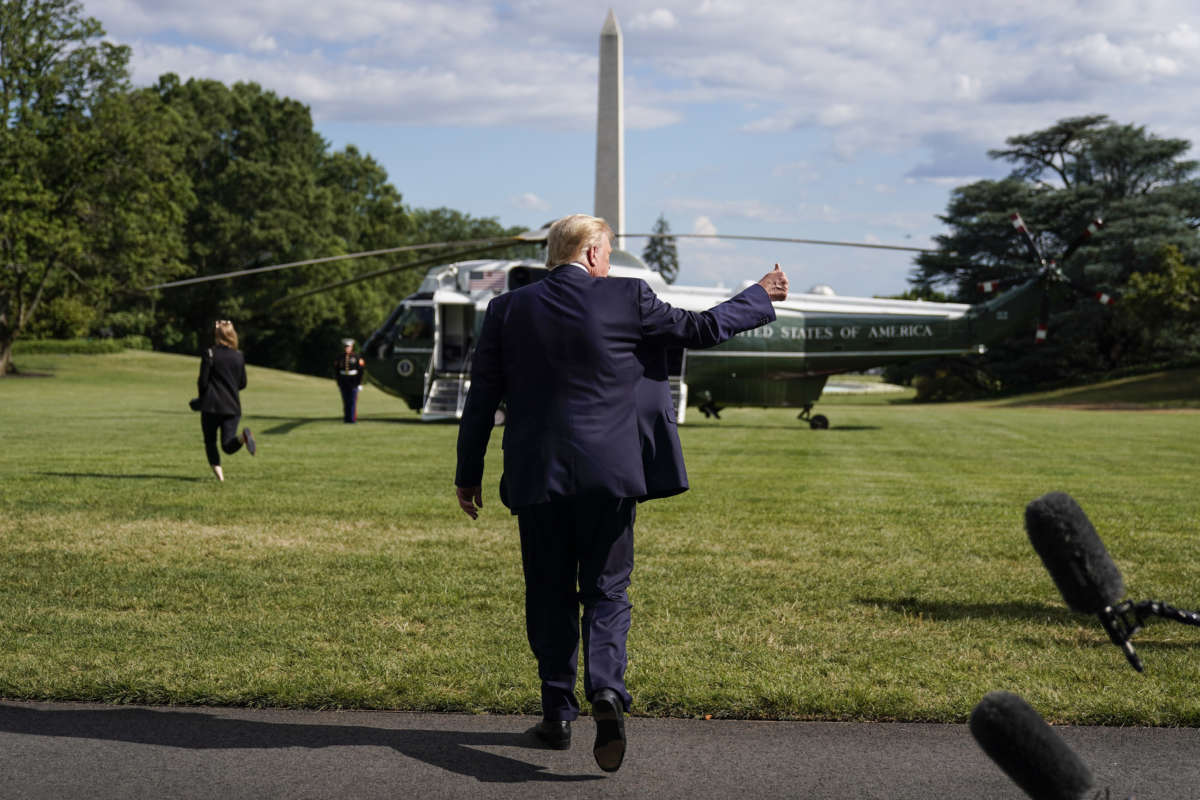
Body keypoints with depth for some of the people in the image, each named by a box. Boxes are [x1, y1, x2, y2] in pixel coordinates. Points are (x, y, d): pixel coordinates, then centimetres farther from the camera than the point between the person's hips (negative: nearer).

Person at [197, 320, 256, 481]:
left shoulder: (210, 354, -7)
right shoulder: (239, 356, 7)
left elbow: (203, 382, -8)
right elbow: (242, 384, 12)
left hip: (211, 406, -3)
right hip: (233, 406, 3)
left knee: (210, 441, 14)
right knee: (228, 446, 0)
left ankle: (218, 472, 1)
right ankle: (243, 436, -31)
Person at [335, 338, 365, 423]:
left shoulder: (356, 357, -4)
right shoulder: (340, 357, 5)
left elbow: (362, 370, -4)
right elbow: (336, 370, 9)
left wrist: (360, 383, -8)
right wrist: (338, 383, 5)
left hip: (353, 380, -3)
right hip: (343, 381, 3)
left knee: (353, 400, -6)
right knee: (345, 401, 4)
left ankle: (352, 418, -4)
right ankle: (346, 418, 10)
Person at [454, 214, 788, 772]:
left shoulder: (508, 310, 2)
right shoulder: (625, 299, -5)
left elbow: (481, 398, 5)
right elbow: (701, 329, 5)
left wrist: (468, 474, 13)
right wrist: (759, 297, 20)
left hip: (538, 476, 2)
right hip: (609, 473, -2)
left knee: (550, 596, 12)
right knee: (606, 590, 7)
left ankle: (558, 714, 17)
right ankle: (607, 689, -16)